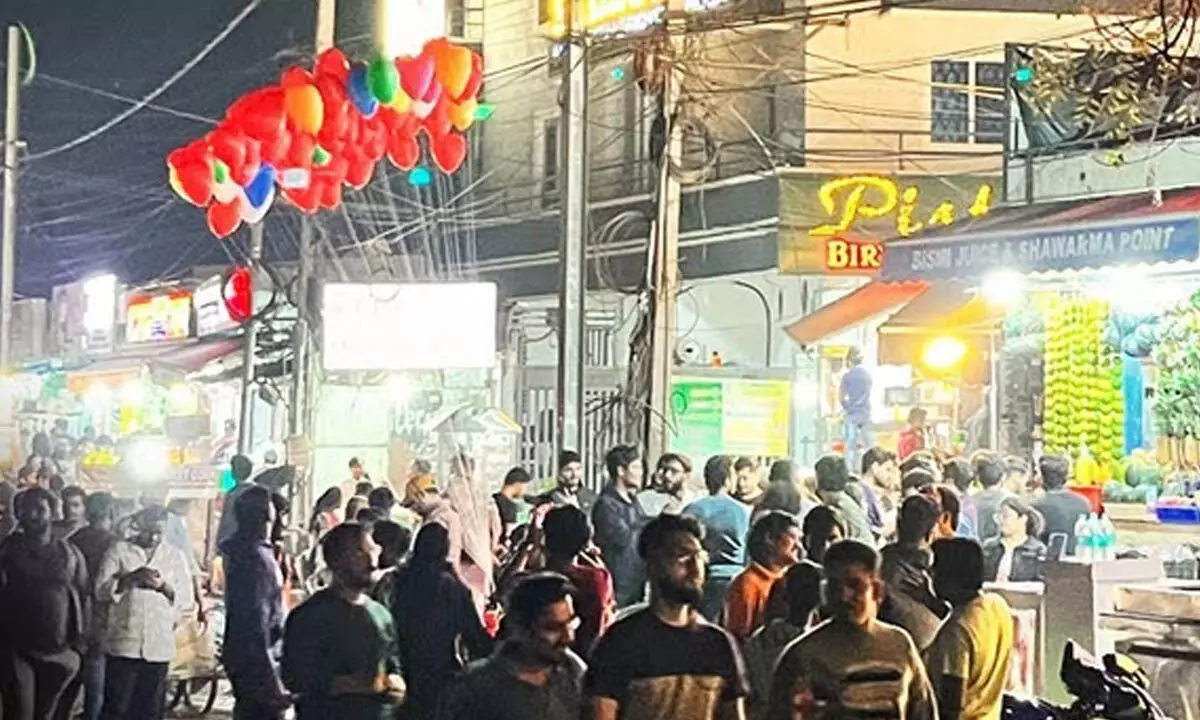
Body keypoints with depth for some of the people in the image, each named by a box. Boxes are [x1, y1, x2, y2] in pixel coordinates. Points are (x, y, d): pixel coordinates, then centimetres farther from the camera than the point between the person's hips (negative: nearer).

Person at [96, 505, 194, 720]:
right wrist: (131, 578, -19)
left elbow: (186, 601, 5)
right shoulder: (119, 550, 4)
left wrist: (164, 586, -13)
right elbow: (101, 591, -4)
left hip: (158, 647, 2)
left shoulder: (175, 556, 10)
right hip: (123, 643, -2)